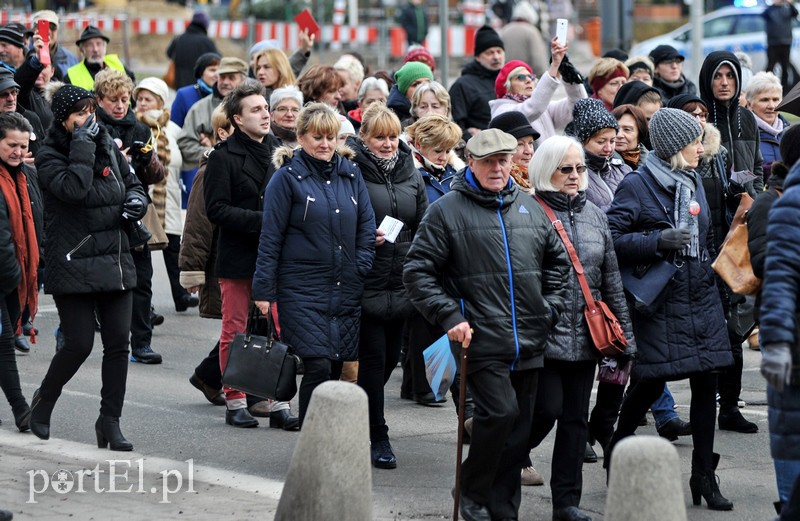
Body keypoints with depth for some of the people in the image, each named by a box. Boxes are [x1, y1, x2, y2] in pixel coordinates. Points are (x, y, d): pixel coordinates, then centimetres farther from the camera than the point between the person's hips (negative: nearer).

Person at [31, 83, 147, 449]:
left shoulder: (108, 147, 9)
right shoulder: (50, 157, -8)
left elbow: (132, 182, 23)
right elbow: (73, 188, -27)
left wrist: (137, 200, 1)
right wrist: (83, 143, -21)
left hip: (115, 263, 5)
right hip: (72, 266, -5)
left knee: (118, 344, 1)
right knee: (79, 344, -5)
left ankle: (110, 422, 10)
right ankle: (42, 403, 21)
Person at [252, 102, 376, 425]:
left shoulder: (350, 174, 11)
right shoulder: (287, 178, -3)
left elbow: (367, 227, 15)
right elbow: (270, 238, -4)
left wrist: (360, 269, 2)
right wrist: (264, 290, -7)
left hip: (346, 290, 5)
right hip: (301, 290, -5)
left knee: (337, 366, 4)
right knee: (318, 366, -13)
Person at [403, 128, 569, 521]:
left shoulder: (530, 208, 13)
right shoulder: (447, 210, -2)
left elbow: (557, 261, 24)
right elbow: (418, 271, -3)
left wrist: (550, 308, 12)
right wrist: (449, 316, -11)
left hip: (528, 341, 6)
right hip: (481, 340, -5)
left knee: (518, 429, 8)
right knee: (500, 411, -19)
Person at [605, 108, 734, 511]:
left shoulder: (693, 182, 13)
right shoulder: (637, 186, -9)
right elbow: (612, 237, -16)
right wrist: (657, 242, -24)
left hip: (700, 297, 6)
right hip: (659, 300, -6)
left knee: (706, 382, 1)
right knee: (652, 382, 1)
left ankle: (704, 475, 6)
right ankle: (616, 454, 25)